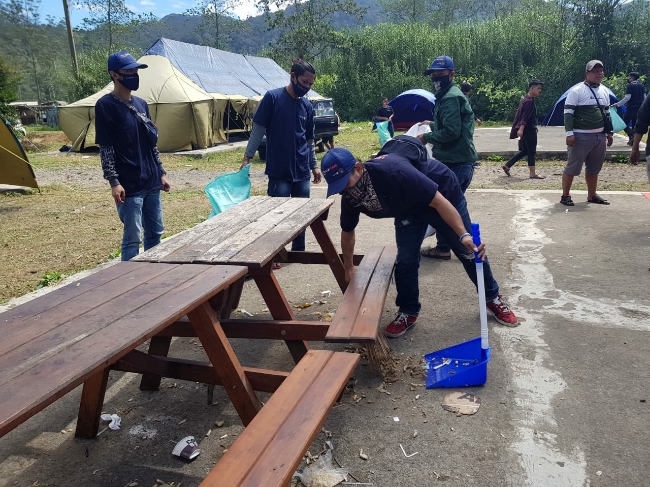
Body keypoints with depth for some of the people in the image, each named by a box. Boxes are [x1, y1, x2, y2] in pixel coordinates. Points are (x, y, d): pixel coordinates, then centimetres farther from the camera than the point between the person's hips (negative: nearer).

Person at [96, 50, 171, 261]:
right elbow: (105, 148, -11)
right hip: (129, 185, -7)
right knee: (132, 238, -4)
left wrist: (161, 172, 15)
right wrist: (114, 182, -16)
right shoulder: (105, 105, -8)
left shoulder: (141, 104, 13)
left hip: (151, 182, 7)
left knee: (155, 233, 14)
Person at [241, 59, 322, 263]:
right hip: (279, 170, -5)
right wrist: (247, 157, -11)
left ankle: (299, 251, 26)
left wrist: (314, 165, 15)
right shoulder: (272, 97, -6)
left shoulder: (307, 106, 9)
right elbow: (258, 129, -6)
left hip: (302, 171, 5)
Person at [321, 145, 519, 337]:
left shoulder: (394, 171, -43)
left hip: (443, 191, -4)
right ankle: (408, 312, 15)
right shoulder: (349, 198, -21)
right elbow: (347, 232, 0)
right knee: (405, 261, -5)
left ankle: (493, 298, 26)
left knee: (470, 250, 5)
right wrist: (348, 267, 11)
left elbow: (439, 202, -37)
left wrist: (464, 235, -44)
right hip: (408, 208, 5)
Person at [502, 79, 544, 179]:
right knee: (531, 152, -4)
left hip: (527, 130, 10)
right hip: (529, 130, -10)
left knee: (524, 151, 15)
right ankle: (532, 174, 2)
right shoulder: (529, 101, -16)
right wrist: (521, 129, -31)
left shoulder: (526, 99, 15)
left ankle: (507, 166, 17)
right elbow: (525, 117, -24)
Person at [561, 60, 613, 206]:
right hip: (581, 137, -7)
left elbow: (607, 113, 22)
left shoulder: (604, 91, 15)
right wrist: (569, 133, -18)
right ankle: (565, 196, 3)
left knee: (594, 168, 13)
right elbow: (568, 113, -11)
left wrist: (609, 132, 17)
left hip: (600, 136, 7)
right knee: (572, 168, -5)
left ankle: (592, 195, 23)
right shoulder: (577, 91, -8)